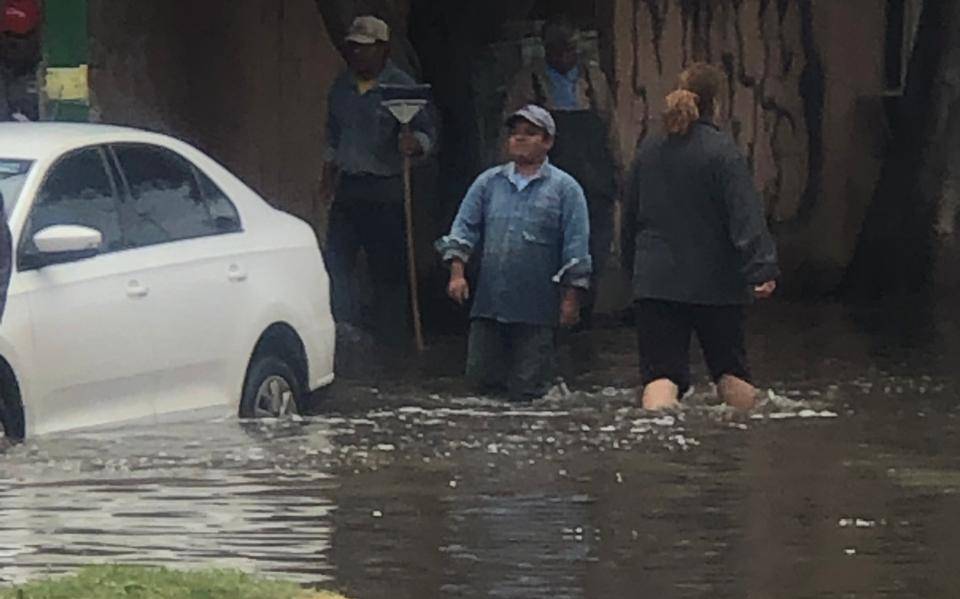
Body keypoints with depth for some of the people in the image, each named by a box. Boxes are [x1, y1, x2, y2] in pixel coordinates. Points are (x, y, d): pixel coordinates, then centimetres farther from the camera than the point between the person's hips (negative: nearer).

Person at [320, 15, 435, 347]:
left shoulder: (400, 86, -6)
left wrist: (413, 143, -27)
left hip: (386, 190, -5)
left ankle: (391, 341, 7)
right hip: (349, 185, 5)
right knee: (336, 262, -4)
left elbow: (426, 133, -6)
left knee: (388, 270, 0)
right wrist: (329, 174, 20)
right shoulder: (342, 87, 11)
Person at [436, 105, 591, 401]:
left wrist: (571, 299, -4)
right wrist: (457, 272, -4)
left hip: (536, 309, -3)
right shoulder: (489, 183, 12)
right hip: (488, 304, 3)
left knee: (527, 393, -3)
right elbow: (464, 228, 10)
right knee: (480, 376, 2)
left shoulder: (564, 188, 3)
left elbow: (576, 247, 1)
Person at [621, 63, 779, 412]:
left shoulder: (649, 150, 8)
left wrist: (633, 264, 32)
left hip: (654, 281, 3)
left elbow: (631, 215, 19)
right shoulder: (722, 150, -9)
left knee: (660, 376, -5)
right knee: (731, 370, 13)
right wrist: (763, 269, -24)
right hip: (714, 283, -3)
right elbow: (747, 215, -18)